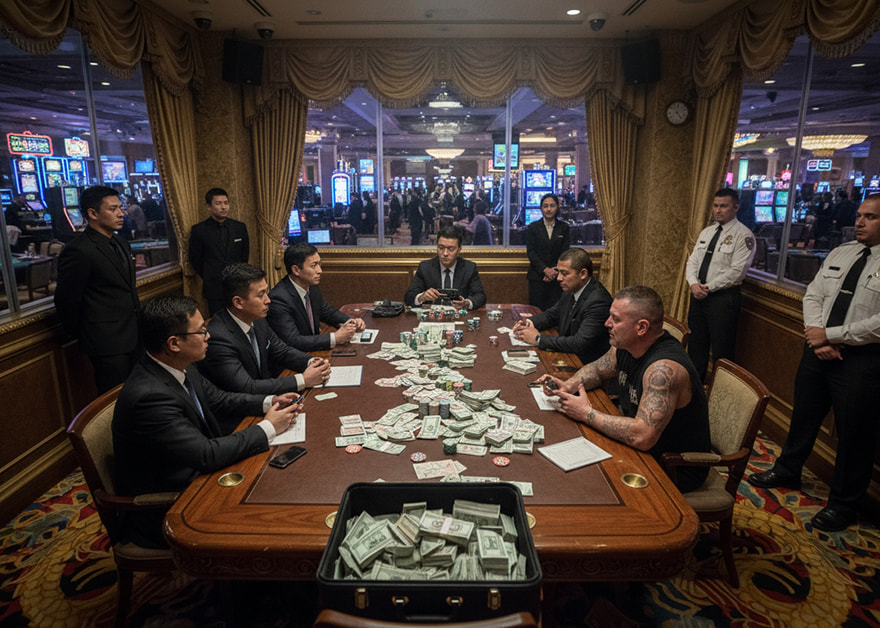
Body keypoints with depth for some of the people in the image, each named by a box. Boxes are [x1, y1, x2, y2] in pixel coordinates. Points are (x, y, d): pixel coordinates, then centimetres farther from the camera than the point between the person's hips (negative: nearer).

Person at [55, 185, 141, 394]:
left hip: (133, 336, 8)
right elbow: (66, 302, -12)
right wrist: (82, 336, 0)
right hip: (108, 345, -8)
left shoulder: (121, 244, 11)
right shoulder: (79, 250, -16)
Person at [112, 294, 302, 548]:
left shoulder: (178, 368, -3)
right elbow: (206, 455, -30)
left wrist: (269, 402, -3)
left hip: (193, 477, 8)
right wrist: (267, 428, -19)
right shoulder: (148, 396, -31)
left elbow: (217, 398, 13)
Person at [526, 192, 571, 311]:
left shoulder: (564, 227, 7)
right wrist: (545, 269, -12)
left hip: (557, 278, 0)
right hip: (537, 277, 0)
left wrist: (554, 272, -9)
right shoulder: (533, 227, 6)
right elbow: (530, 251, -1)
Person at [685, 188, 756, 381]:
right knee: (696, 344, 16)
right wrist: (694, 284, -7)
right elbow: (692, 261, 11)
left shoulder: (743, 235, -9)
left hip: (723, 298, -7)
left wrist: (708, 287, -16)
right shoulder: (706, 232, 13)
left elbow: (737, 272, -16)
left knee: (721, 350, 2)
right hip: (698, 295, 7)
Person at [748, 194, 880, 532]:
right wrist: (818, 339, -9)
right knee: (804, 415, 20)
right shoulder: (839, 254, 9)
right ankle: (787, 471, 42)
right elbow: (812, 296, 6)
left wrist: (829, 335, -17)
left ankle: (843, 504, 27)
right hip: (819, 349, 6)